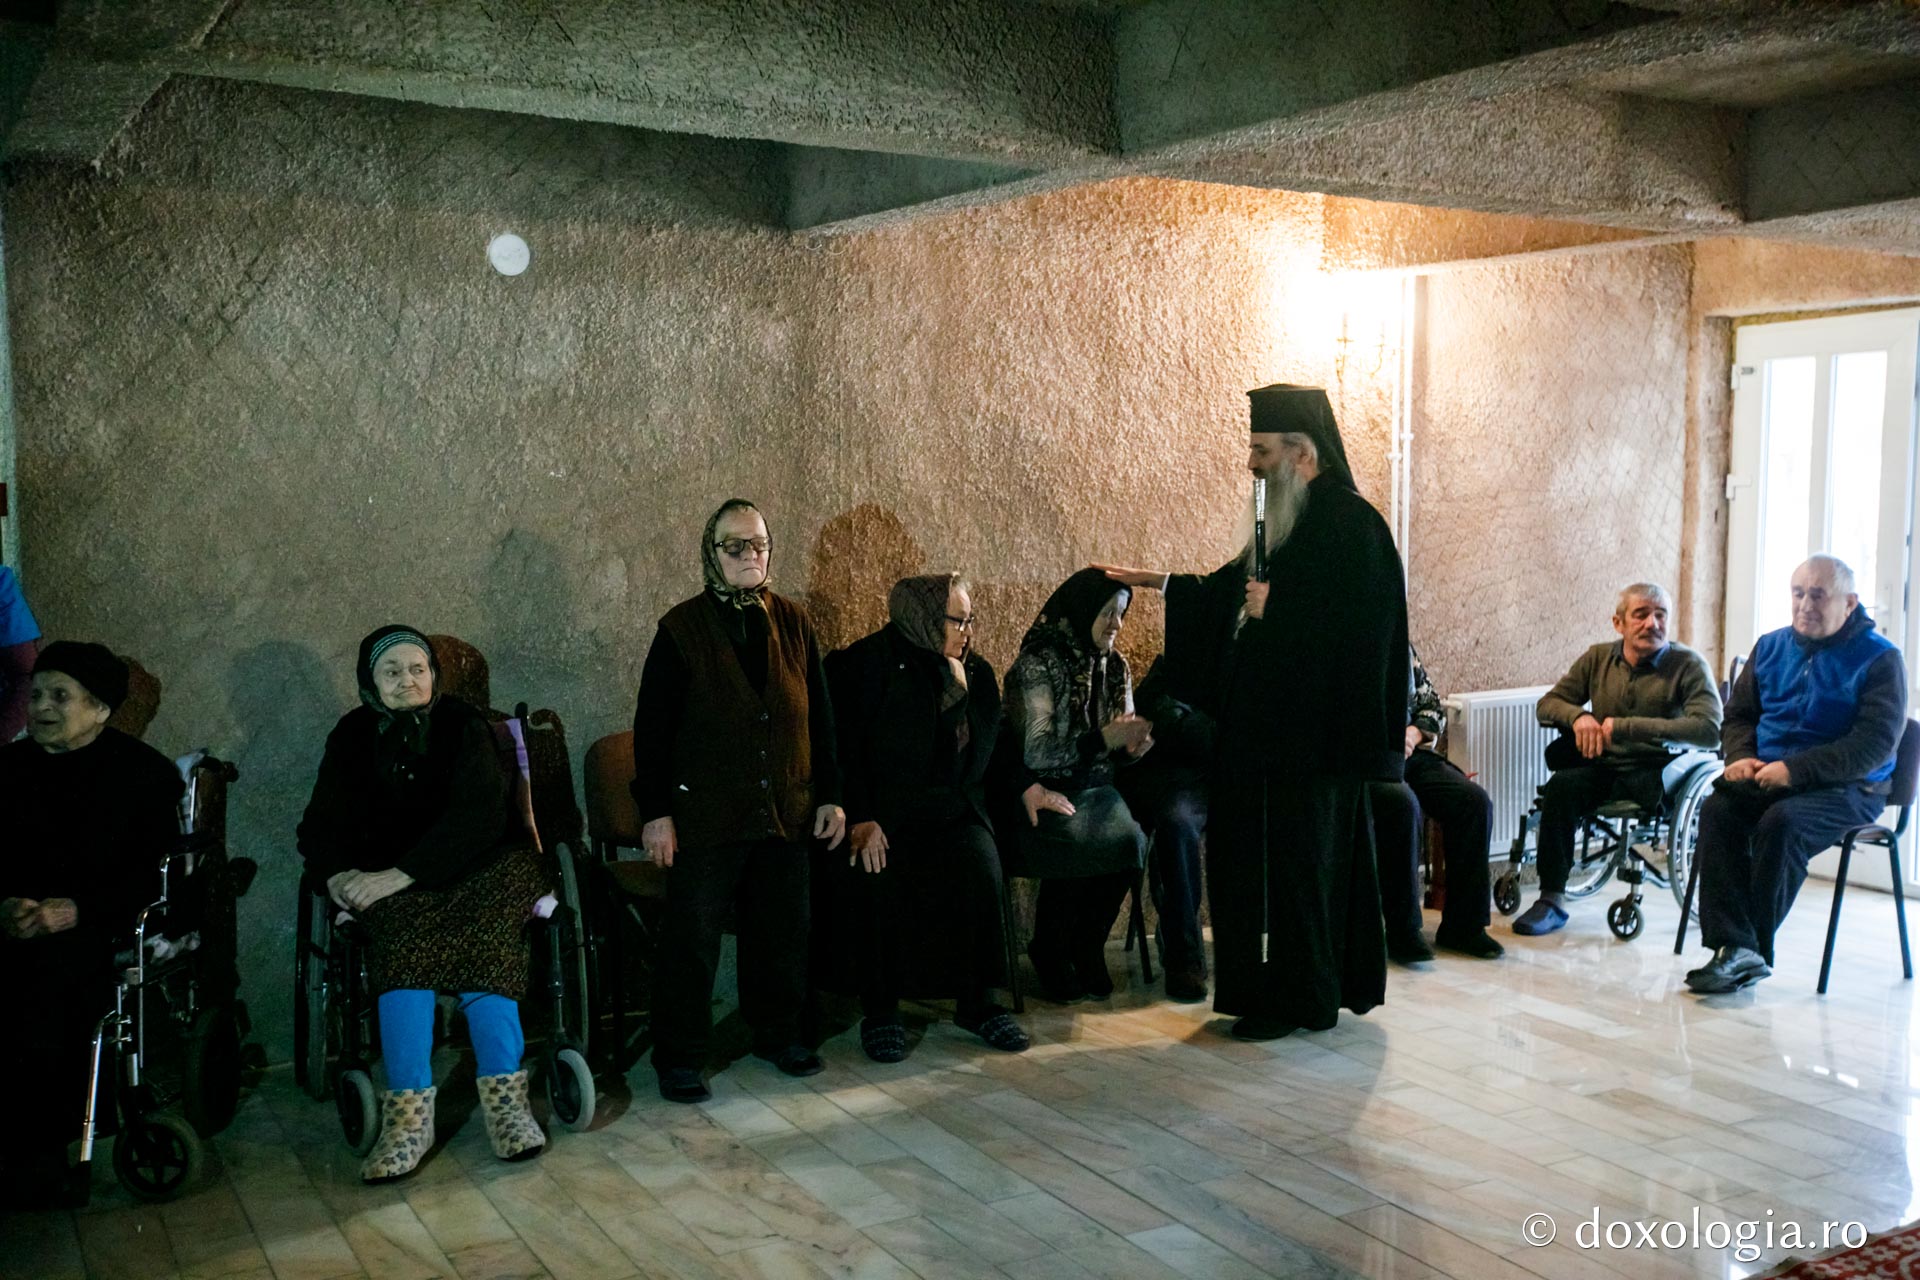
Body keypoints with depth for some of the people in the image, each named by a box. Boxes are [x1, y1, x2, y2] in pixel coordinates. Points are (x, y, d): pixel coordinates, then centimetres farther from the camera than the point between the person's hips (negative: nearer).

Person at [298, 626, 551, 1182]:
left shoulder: (463, 725, -1)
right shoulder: (353, 735, 10)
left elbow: (477, 815, -15)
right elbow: (323, 823, 6)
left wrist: (400, 874, -25)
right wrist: (336, 874, -18)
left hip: (480, 861, -1)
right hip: (392, 879, 2)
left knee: (479, 927, -34)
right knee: (402, 931, -32)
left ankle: (504, 1096, -37)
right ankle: (408, 1108, -40)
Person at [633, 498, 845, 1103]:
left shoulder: (793, 623, 6)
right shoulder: (682, 628, -5)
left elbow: (819, 715, 10)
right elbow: (652, 726, -5)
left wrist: (830, 796, 7)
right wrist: (656, 811, -10)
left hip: (787, 813, 4)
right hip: (707, 816, -4)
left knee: (783, 931, 13)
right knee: (692, 938, 1)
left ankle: (777, 1033, 31)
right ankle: (679, 1058, 13)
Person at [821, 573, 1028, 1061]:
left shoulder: (975, 674, 13)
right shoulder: (863, 665, -3)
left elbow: (991, 750, 19)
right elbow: (844, 750, -11)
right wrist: (861, 819, -21)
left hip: (949, 814, 4)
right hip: (878, 815, -3)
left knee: (979, 867, -26)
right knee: (874, 878, -31)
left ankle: (977, 1002, -11)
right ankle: (879, 1008, -15)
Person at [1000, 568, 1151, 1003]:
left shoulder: (1115, 667, 11)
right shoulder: (1037, 665, -8)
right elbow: (1036, 751, -16)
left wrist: (1132, 745, -8)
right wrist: (1105, 737, -22)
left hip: (1094, 789, 5)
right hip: (1042, 794, -5)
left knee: (1130, 840, -27)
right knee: (1078, 844, -34)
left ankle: (1086, 947, -3)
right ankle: (1050, 952, -6)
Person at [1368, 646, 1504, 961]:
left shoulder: (1402, 648, 18)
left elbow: (1433, 706, 20)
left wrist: (1414, 733, -3)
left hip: (1411, 755, 6)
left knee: (1476, 802, -16)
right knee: (1403, 804, -35)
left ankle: (1461, 926, -8)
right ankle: (1401, 932, -24)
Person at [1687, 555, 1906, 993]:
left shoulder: (1879, 658, -3)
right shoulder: (1771, 647, 14)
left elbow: (1876, 742, -13)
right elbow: (1738, 714, 21)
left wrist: (1796, 770, -22)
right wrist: (1741, 756, -2)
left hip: (1846, 788, -5)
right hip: (1765, 777, 5)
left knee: (1781, 822, -34)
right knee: (1717, 810, -27)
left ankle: (1754, 950, -23)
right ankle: (1734, 946, -33)